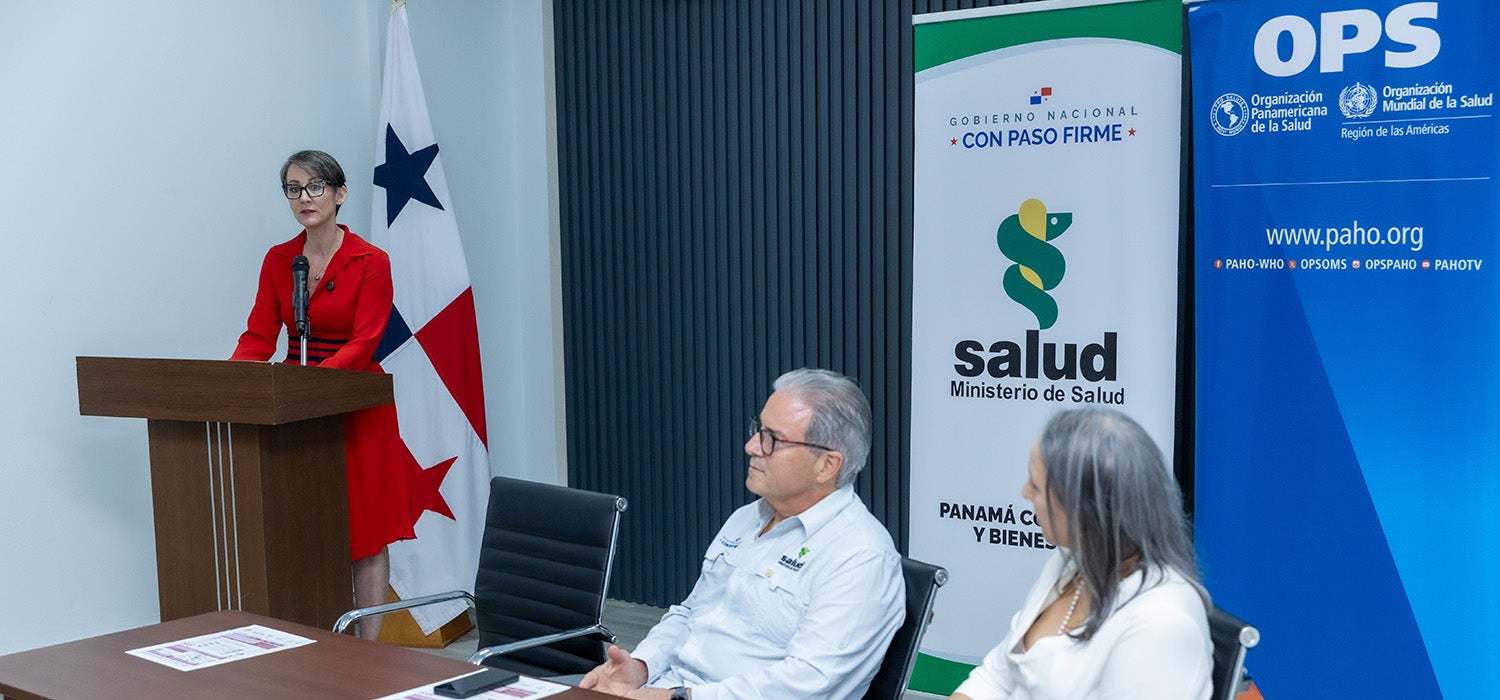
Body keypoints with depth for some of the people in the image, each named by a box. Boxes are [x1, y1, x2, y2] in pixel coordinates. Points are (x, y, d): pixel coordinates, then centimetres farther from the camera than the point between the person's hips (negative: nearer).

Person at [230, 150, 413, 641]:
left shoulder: (370, 262, -8)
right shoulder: (278, 260, 6)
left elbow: (363, 343, -16)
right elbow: (259, 335, 1)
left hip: (356, 405, -4)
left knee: (365, 529, 0)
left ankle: (368, 649, 6)